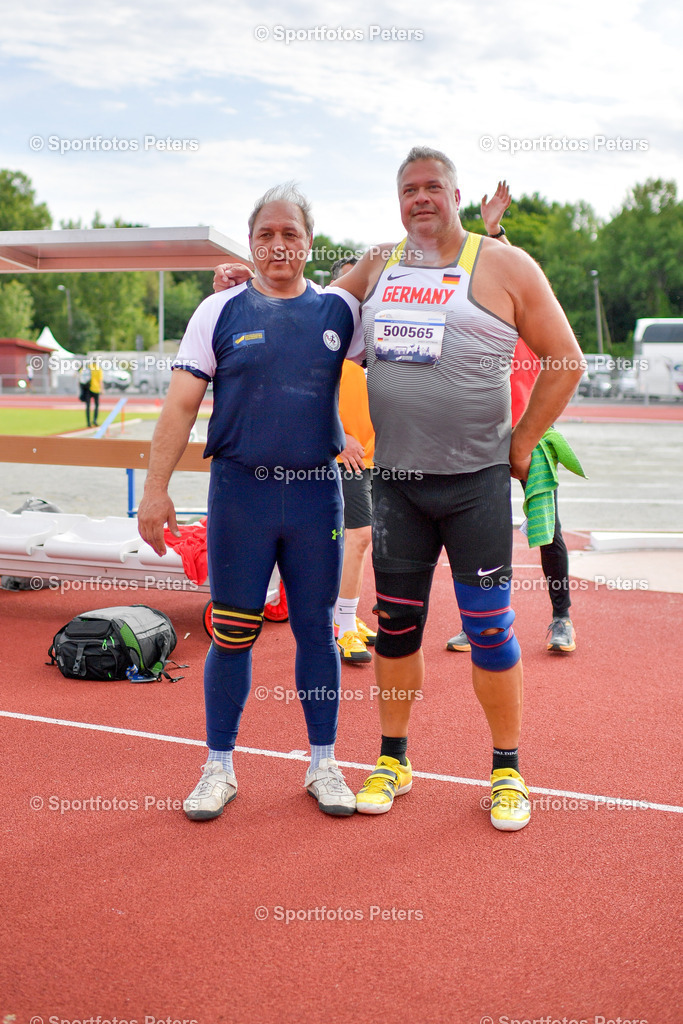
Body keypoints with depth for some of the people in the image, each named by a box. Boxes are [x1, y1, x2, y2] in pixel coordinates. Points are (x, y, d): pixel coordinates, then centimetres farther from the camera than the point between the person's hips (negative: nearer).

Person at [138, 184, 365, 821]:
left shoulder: (338, 309, 6)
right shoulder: (220, 311, 2)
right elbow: (181, 405, 1)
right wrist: (155, 488, -5)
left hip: (316, 493, 1)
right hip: (240, 491, -1)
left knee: (315, 627, 8)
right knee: (232, 632, 4)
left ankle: (323, 763, 23)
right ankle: (219, 768, 20)